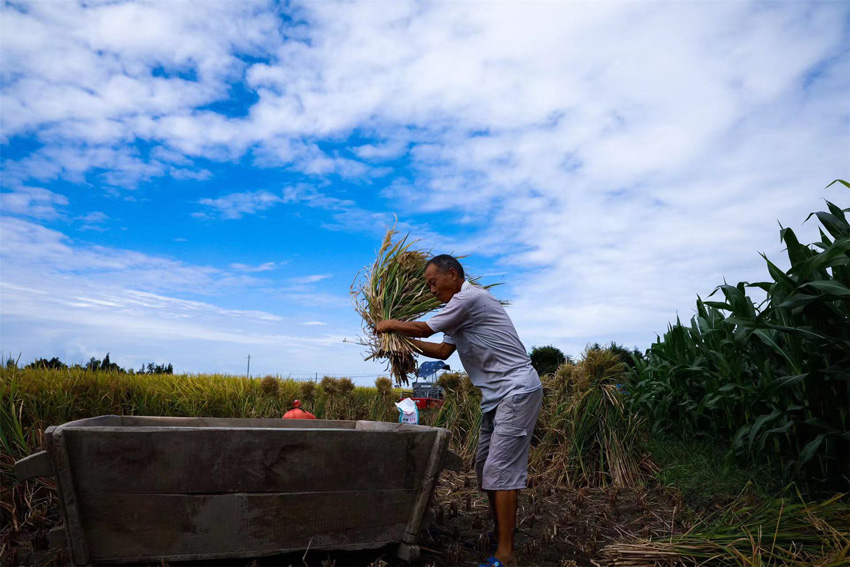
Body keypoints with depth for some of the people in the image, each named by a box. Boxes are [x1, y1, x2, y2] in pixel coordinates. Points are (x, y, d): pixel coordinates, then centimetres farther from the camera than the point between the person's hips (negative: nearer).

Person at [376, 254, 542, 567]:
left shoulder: (469, 297, -15)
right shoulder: (461, 307, 15)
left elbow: (425, 329, -10)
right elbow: (443, 350, 16)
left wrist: (391, 325, 5)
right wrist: (406, 341, 11)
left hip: (517, 391, -10)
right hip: (497, 395, 10)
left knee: (500, 470, -11)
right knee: (485, 467, 13)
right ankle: (501, 539, 26)